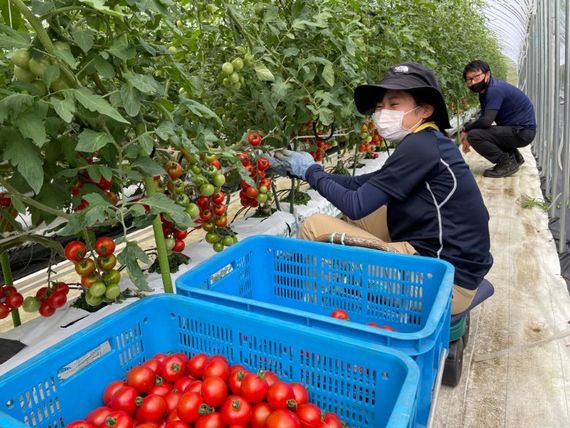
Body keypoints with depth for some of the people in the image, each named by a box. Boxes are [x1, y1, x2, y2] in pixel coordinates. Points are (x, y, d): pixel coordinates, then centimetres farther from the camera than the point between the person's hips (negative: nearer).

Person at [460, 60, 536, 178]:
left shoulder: (495, 89, -21)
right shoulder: (484, 90, 9)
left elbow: (486, 121, -28)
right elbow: (483, 118, 14)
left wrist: (466, 129, -11)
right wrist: (467, 137, 1)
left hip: (523, 132, -10)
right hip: (515, 129, 10)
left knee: (474, 135, -23)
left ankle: (507, 163, -9)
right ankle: (514, 156, 20)